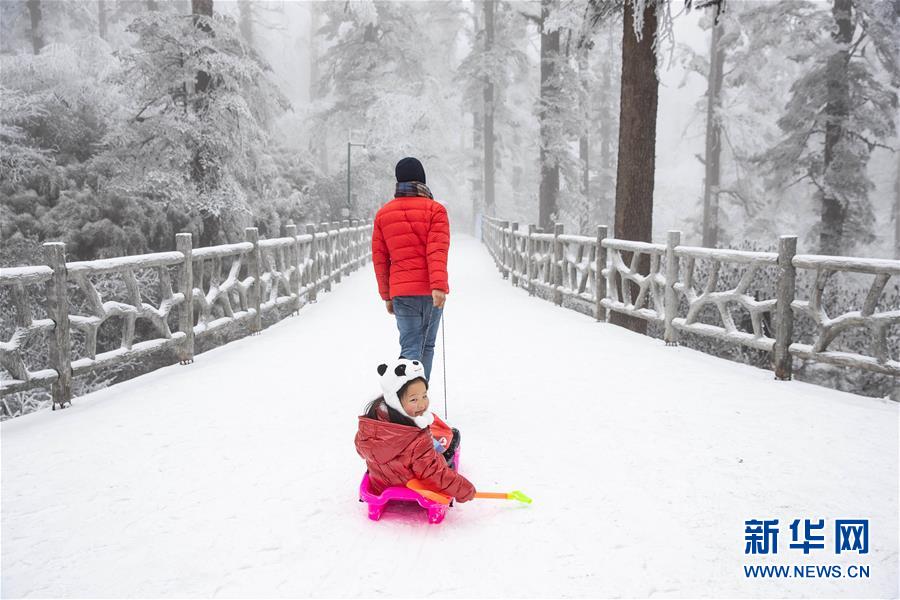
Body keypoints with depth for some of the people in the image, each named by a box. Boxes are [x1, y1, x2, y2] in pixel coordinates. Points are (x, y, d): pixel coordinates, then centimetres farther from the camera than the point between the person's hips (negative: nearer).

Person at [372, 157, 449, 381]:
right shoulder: (435, 209, -1)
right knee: (427, 346, 14)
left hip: (401, 292, 1)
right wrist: (439, 286, -20)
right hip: (431, 291, -1)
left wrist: (387, 296, 16)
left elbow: (379, 258, 11)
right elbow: (437, 251, -13)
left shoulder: (383, 214, 10)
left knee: (410, 348, 1)